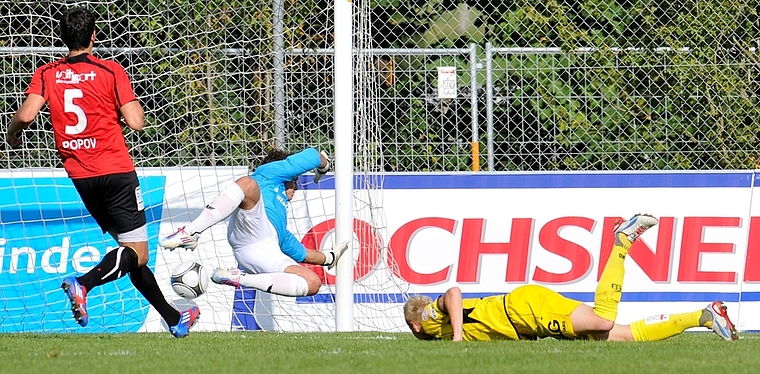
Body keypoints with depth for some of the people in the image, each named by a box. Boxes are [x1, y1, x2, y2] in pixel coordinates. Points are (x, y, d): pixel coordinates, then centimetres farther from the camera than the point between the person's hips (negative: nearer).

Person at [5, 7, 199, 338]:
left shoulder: (47, 74, 2)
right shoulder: (111, 72, -7)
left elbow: (26, 114, -12)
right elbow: (135, 122, -12)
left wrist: (12, 132, 9)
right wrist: (134, 104, 10)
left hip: (79, 175, 5)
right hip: (115, 171, -5)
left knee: (129, 248, 15)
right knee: (137, 253, -6)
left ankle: (173, 319, 21)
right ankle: (83, 284, -31)